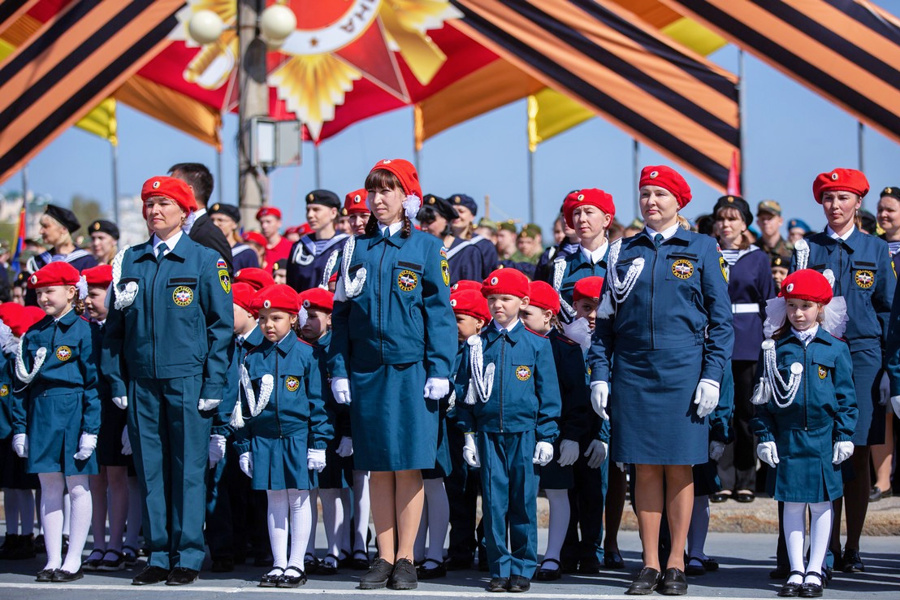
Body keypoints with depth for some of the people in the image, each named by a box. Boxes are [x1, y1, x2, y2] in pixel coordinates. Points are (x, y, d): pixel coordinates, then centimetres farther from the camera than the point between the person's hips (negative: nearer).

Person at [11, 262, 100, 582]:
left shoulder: (83, 330, -5)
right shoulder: (34, 334, 10)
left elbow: (94, 383, -7)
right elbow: (21, 384, 12)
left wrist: (91, 429, -12)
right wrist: (20, 427, 7)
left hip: (73, 414, -5)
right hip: (41, 415, 5)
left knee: (77, 488, 2)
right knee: (50, 488, 8)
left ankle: (73, 561, 7)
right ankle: (53, 560, 12)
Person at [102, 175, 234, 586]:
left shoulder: (205, 260, 2)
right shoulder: (129, 262, 11)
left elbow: (222, 325, 0)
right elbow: (115, 325, 13)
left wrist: (213, 383, -7)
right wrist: (116, 380, 5)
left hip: (187, 379, -3)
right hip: (141, 382, 3)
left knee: (189, 470, -2)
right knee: (150, 470, 5)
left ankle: (188, 557, 3)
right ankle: (159, 556, 11)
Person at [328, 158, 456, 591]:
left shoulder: (425, 247, 3)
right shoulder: (357, 248, 10)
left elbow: (439, 311, 0)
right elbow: (341, 311, 11)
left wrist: (439, 370, -8)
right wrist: (339, 369, 3)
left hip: (410, 370, -3)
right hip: (366, 371, 3)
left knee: (409, 466, -3)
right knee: (379, 468, 5)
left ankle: (405, 559, 3)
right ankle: (384, 559, 9)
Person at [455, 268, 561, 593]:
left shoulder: (537, 344, 2)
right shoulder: (477, 344, 7)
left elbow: (548, 393, 4)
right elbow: (465, 390, 10)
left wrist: (546, 437, 0)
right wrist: (468, 433, 4)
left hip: (524, 432, -1)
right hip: (488, 432, 2)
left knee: (523, 502, 2)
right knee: (494, 502, 1)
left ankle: (523, 568, 10)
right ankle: (499, 569, 7)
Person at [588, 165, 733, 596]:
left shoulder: (701, 249, 3)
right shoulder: (625, 253, 10)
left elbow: (720, 318, 1)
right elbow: (605, 319, 10)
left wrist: (711, 376, -7)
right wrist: (599, 374, 1)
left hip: (682, 372, -2)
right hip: (633, 374, 2)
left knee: (679, 468, 0)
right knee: (645, 468, 3)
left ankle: (676, 564, 7)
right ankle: (650, 565, 8)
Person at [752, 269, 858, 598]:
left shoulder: (835, 349, 2)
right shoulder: (774, 349, 3)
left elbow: (845, 396, 4)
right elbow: (763, 397, 5)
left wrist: (844, 435, -2)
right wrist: (765, 436, -1)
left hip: (822, 439, -1)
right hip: (786, 440, 1)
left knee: (821, 506, 4)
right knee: (792, 506, 5)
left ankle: (815, 571, 10)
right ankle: (796, 571, 11)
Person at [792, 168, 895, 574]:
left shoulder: (876, 251, 8)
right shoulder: (806, 250, 7)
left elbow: (888, 310, 8)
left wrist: (889, 369, 1)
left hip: (863, 355, 0)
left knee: (857, 454, 0)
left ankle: (853, 549, 6)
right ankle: (828, 547, 2)